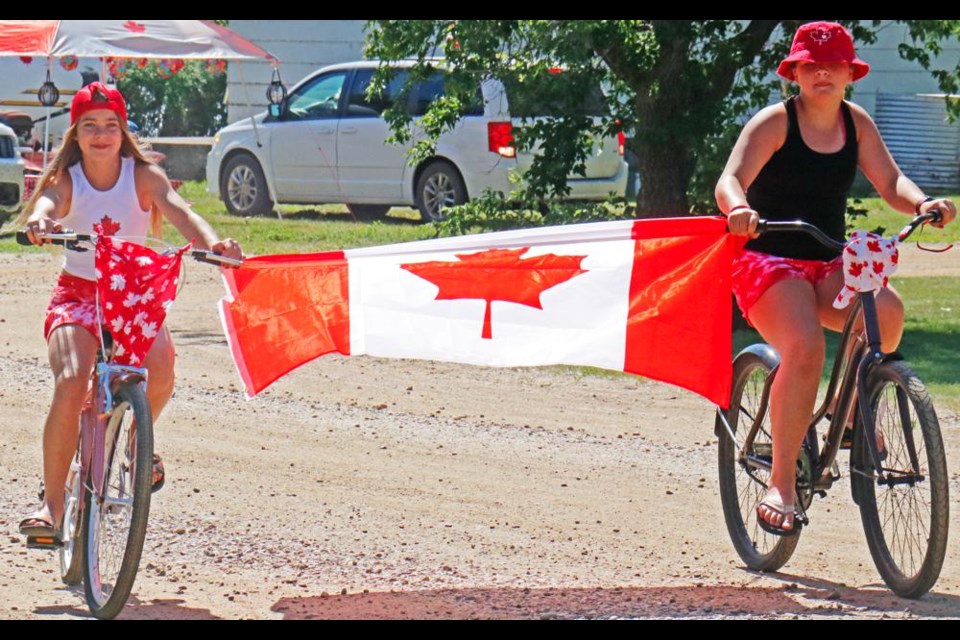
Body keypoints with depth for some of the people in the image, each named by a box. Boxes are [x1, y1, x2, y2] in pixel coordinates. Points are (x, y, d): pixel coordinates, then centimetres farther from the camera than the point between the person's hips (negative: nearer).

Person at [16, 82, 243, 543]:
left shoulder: (144, 176, -4)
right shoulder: (65, 180, -5)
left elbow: (177, 210, -22)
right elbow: (45, 203, -27)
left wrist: (211, 242, -44)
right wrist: (39, 221, -54)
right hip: (77, 293, -1)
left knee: (160, 370, -28)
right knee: (70, 383, -27)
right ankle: (51, 503, -18)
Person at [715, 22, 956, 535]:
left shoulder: (856, 123, 6)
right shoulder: (775, 122, -9)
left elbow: (890, 182, 2)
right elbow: (729, 180, -21)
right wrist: (739, 209, -44)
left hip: (828, 266, 5)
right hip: (768, 262, -5)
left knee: (887, 309, -25)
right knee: (805, 346, -32)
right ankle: (781, 484, -29)